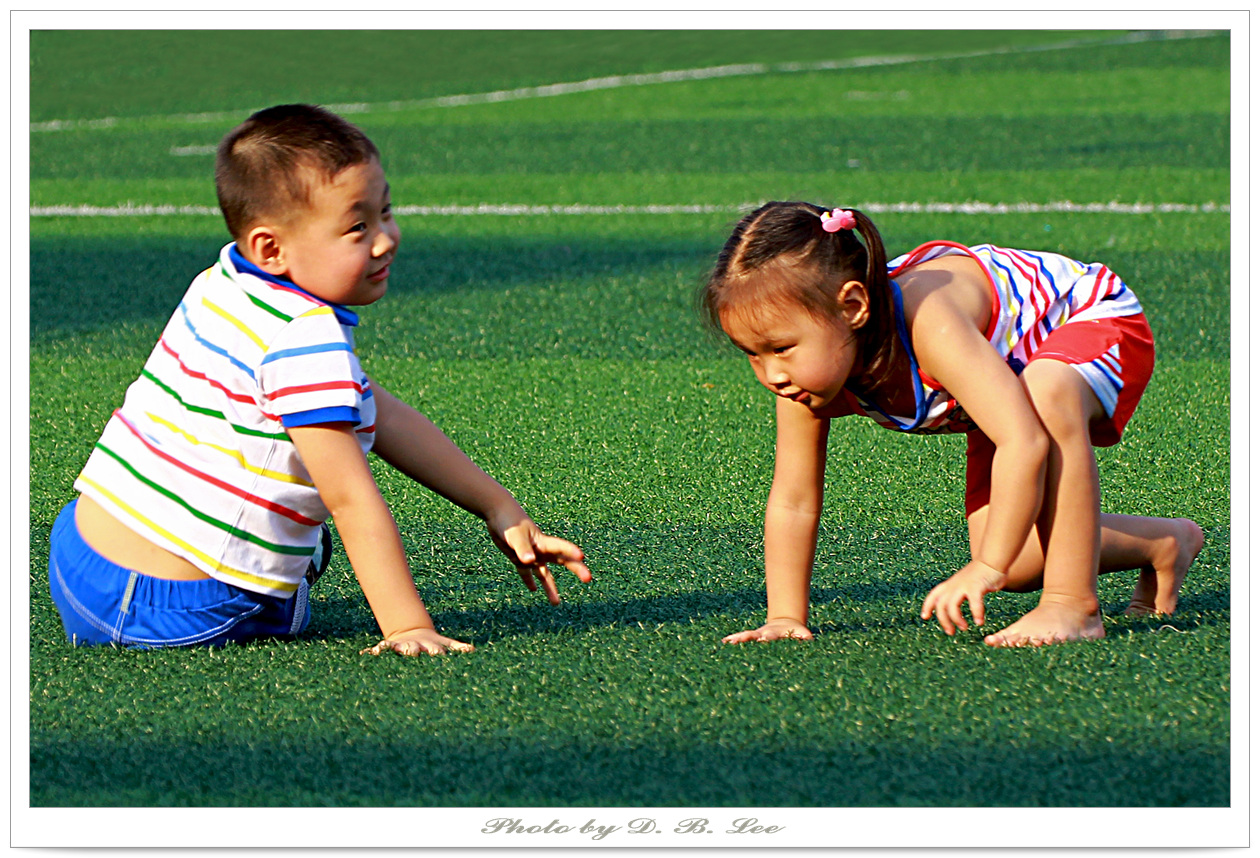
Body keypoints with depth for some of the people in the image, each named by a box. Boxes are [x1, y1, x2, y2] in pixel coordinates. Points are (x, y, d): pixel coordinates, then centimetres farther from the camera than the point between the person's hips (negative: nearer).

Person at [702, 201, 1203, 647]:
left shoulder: (930, 324, -44)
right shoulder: (811, 363, -23)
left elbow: (1024, 441, -51)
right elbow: (792, 502, -11)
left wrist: (987, 569, -49)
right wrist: (785, 619, -15)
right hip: (1010, 362, 8)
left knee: (1046, 393, -43)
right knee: (1014, 562, -1)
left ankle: (1073, 607, -33)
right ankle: (1165, 544, 25)